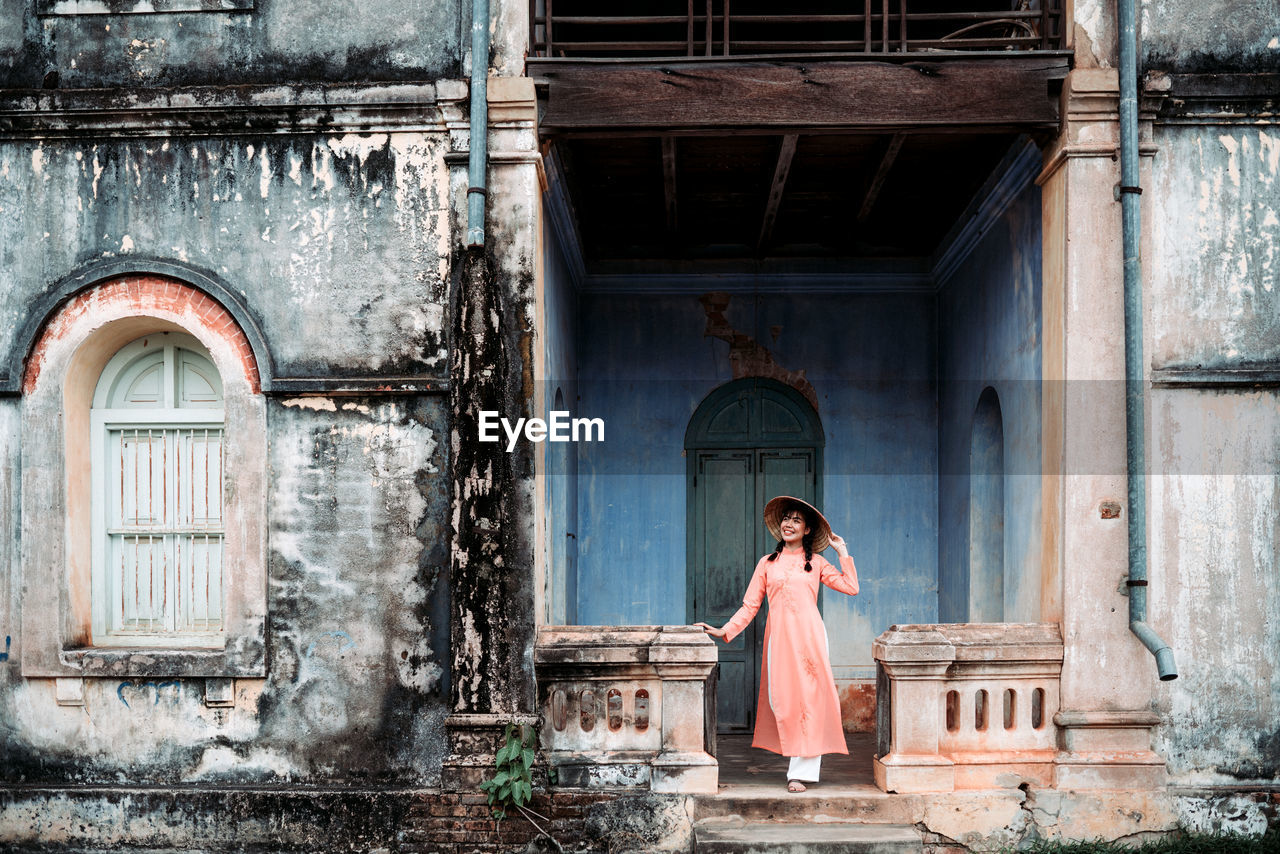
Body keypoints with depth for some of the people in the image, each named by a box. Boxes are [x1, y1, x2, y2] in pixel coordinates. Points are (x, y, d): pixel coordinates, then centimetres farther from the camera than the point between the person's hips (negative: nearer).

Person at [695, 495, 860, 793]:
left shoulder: (816, 562, 12)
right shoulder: (767, 563, 14)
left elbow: (851, 587, 2)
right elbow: (750, 605, 12)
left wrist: (843, 551, 7)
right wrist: (725, 631, 2)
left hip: (809, 636, -1)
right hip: (778, 637, 1)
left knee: (809, 700, -6)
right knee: (781, 701, -5)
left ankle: (801, 772, -2)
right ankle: (800, 765, 12)